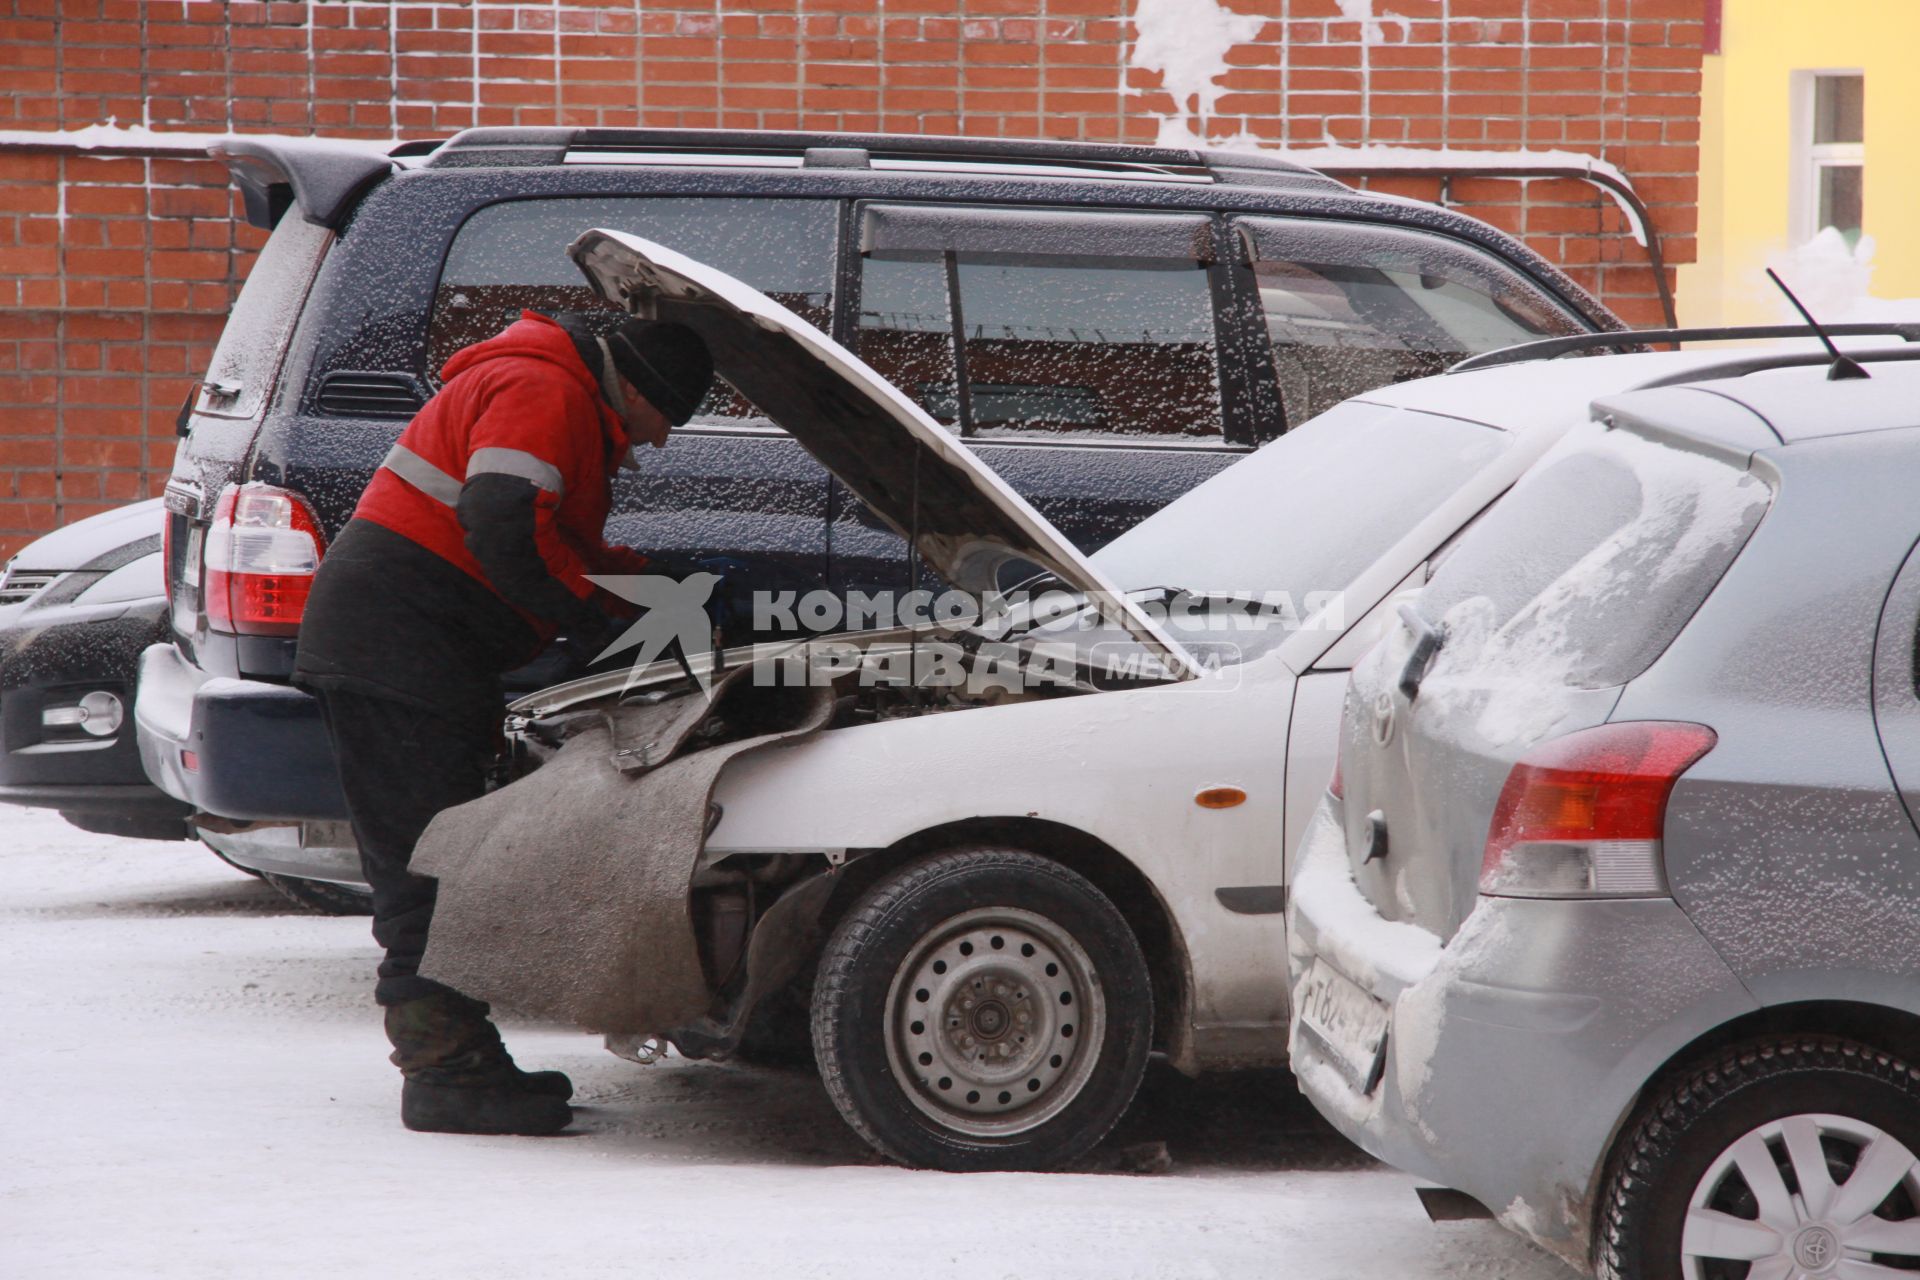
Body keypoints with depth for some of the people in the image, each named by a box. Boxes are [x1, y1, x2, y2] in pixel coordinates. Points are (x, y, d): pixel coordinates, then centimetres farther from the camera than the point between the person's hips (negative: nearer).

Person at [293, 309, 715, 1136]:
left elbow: (569, 550, 29)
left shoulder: (570, 408, 23)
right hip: (397, 641, -11)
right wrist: (597, 624, -15)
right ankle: (450, 1077, -9)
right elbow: (504, 532, -25)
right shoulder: (543, 393, -13)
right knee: (430, 870, -10)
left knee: (430, 870, 13)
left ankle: (453, 1066, 17)